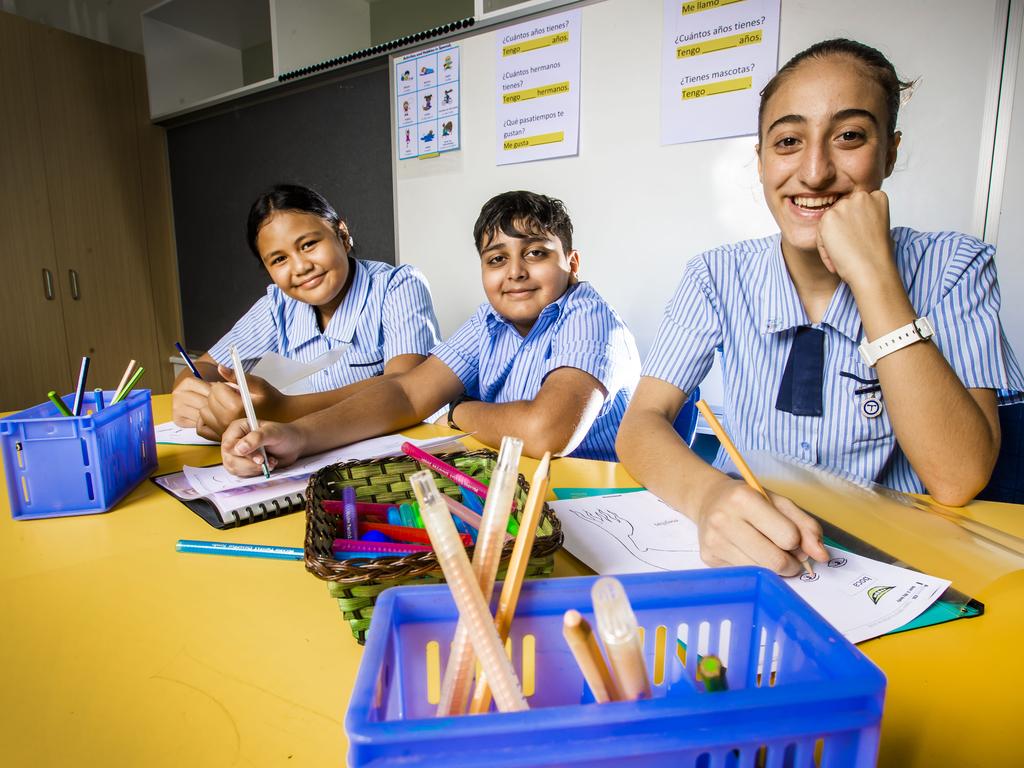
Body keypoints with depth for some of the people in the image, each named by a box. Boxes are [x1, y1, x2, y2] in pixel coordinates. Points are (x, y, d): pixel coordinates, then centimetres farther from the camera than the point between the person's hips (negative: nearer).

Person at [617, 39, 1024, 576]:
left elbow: (958, 481, -17)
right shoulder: (719, 277, -4)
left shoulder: (950, 269, -6)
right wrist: (710, 496, -35)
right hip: (747, 550, 2)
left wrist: (873, 276, -22)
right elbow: (640, 423, -14)